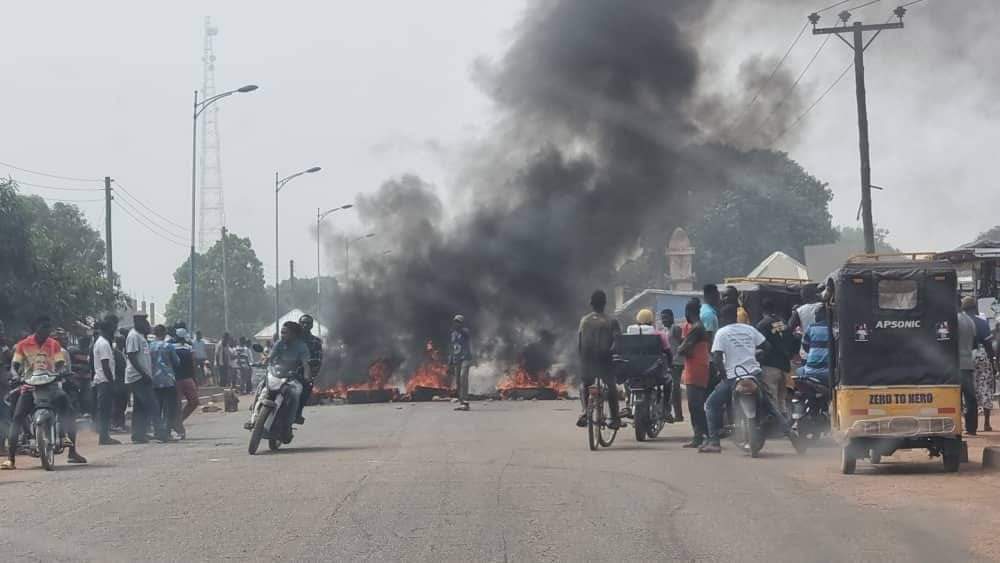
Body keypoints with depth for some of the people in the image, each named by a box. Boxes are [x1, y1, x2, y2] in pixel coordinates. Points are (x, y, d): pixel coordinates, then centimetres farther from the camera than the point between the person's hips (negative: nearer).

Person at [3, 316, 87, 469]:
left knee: (69, 413, -11)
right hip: (29, 386, -2)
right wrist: (18, 376, -23)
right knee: (17, 418, -15)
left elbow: (60, 364, -1)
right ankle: (10, 459, -16)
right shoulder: (23, 345, 2)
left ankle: (72, 452, -4)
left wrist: (58, 372, -24)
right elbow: (14, 365, -2)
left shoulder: (54, 344, 7)